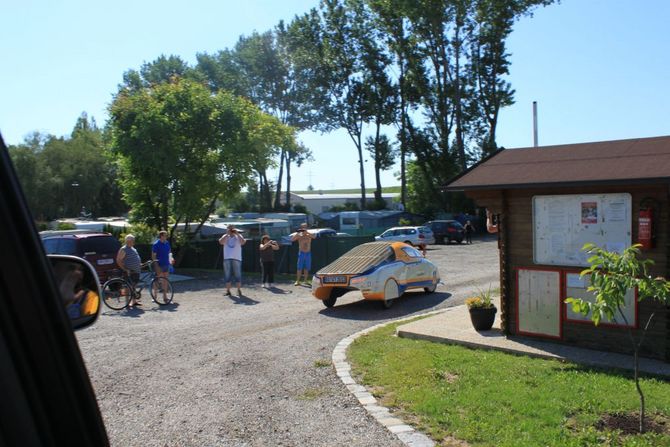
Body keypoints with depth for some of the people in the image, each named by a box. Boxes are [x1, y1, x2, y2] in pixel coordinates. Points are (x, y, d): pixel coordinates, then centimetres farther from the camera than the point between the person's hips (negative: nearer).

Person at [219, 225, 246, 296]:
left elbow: (243, 242, -12)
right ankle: (228, 291, 10)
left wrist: (237, 233, -11)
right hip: (227, 258, 2)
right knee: (227, 275, 4)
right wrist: (227, 234, -8)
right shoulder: (225, 236, 12)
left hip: (237, 258, -1)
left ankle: (239, 290, 8)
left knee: (238, 275, 0)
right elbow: (221, 242, -8)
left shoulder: (238, 236, 8)